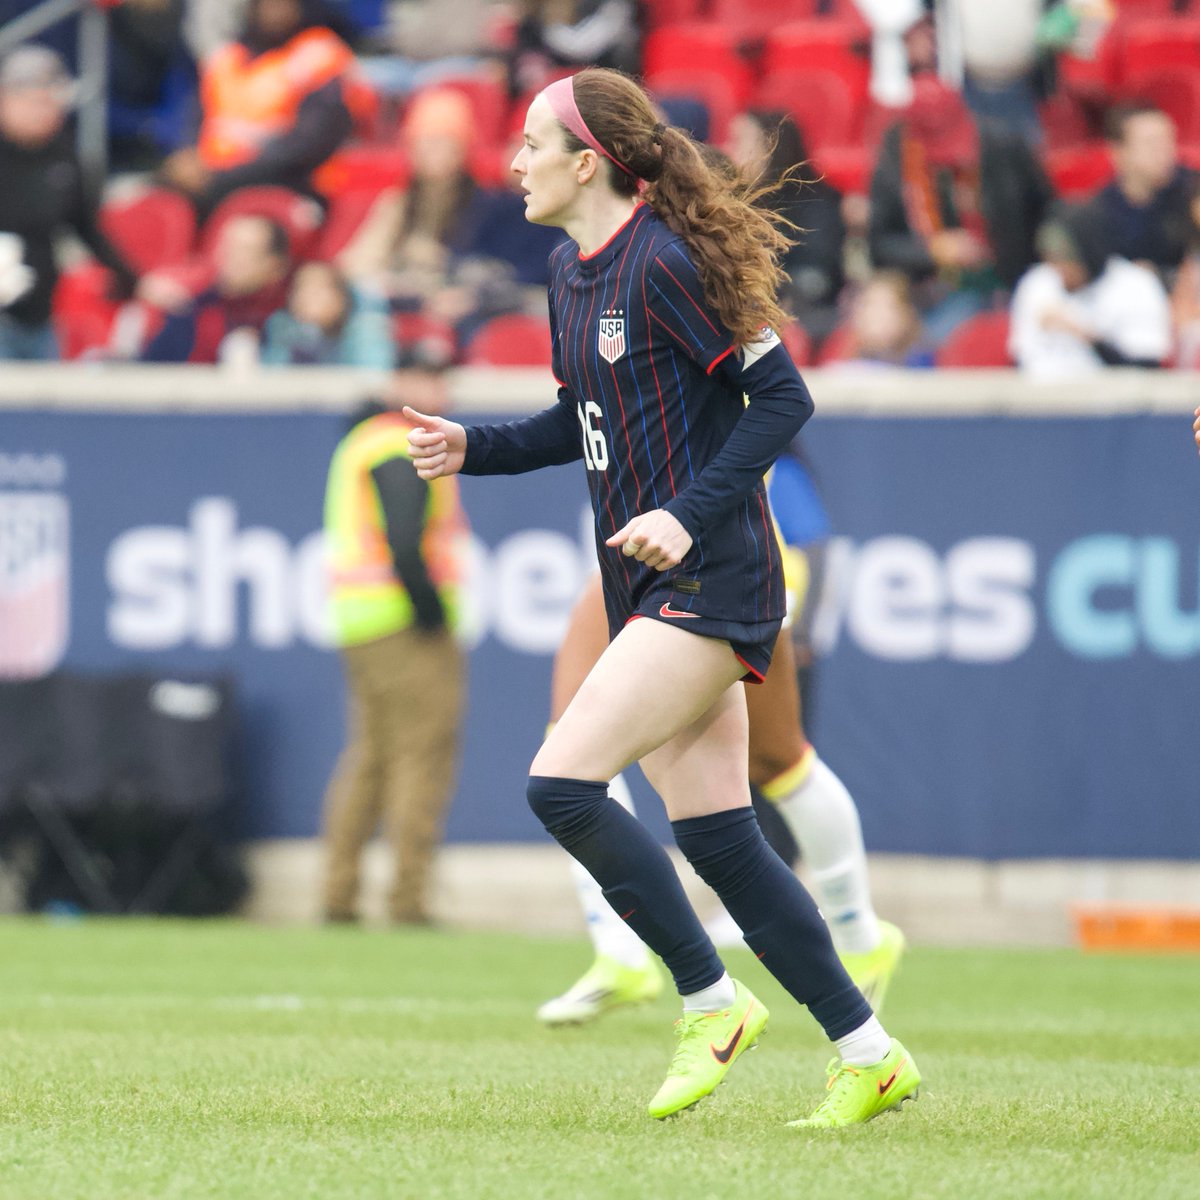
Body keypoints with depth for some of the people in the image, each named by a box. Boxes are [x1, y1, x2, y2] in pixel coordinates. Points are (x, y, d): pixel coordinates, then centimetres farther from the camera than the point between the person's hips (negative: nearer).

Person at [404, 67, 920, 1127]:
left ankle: (711, 1001, -3)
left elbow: (783, 396, -14)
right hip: (649, 592, 9)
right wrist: (471, 449, 11)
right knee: (718, 841, 6)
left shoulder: (666, 262, -14)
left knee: (561, 784, -16)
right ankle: (870, 1057, 12)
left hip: (710, 582, -9)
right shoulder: (571, 272, 12)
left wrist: (689, 514, -21)